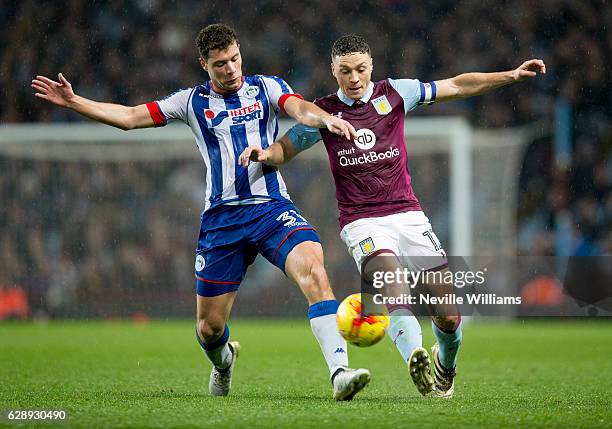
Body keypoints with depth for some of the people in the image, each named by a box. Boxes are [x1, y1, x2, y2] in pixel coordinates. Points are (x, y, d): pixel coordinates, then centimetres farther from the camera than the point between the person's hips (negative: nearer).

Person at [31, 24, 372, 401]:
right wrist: (72, 101, 5)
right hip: (221, 217, 2)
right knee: (209, 328, 5)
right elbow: (129, 117, 11)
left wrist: (326, 118, -35)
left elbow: (299, 109, -13)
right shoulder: (193, 101, 10)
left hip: (272, 207, -2)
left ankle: (339, 372, -36)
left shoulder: (266, 87, 6)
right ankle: (223, 362, 43)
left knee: (313, 270, -31)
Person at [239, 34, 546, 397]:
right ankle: (415, 357, -54)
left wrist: (512, 76, 5)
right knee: (392, 285, -33)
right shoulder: (324, 111, 5)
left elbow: (456, 86, 11)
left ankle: (445, 366, 27)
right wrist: (263, 153, -8)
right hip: (362, 222, -2)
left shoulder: (394, 93, 7)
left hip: (408, 214, 2)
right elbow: (286, 149, 15)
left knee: (449, 316, -4)